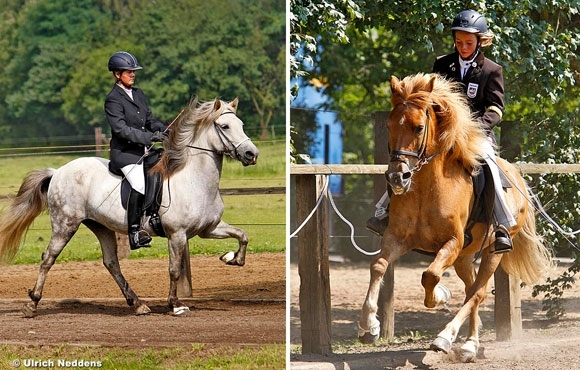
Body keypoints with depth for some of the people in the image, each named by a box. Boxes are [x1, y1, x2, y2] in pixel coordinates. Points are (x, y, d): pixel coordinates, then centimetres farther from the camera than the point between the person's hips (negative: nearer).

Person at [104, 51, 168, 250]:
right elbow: (121, 129, -18)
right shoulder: (113, 99, -8)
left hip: (144, 151, 8)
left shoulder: (138, 94, 16)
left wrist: (164, 130, -3)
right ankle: (134, 231, -26)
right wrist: (150, 136, -25)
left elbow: (150, 120, 18)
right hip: (125, 152, -8)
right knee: (140, 184, -28)